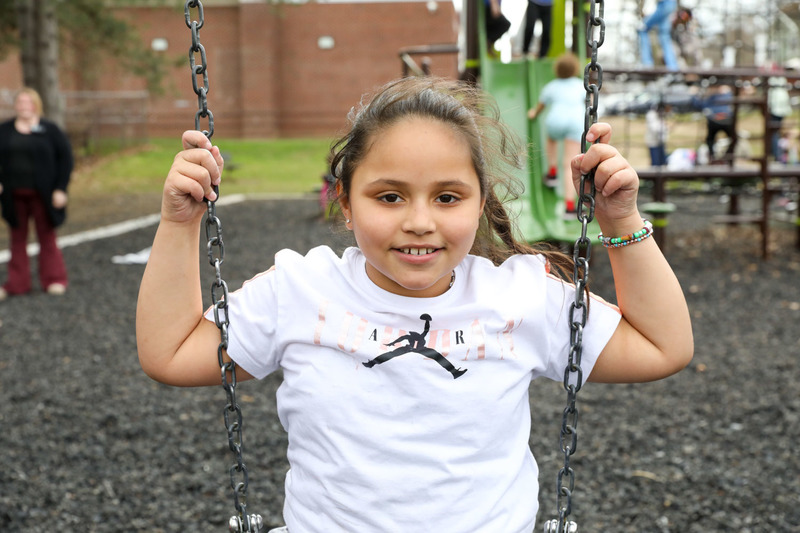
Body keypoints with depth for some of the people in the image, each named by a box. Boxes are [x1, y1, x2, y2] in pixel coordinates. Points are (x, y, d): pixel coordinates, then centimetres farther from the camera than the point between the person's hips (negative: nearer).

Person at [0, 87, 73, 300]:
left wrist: (60, 189, -10)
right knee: (18, 237, 10)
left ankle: (54, 279, 17)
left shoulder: (50, 130, -3)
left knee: (47, 236, 6)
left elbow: (65, 159, -4)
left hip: (42, 195, -3)